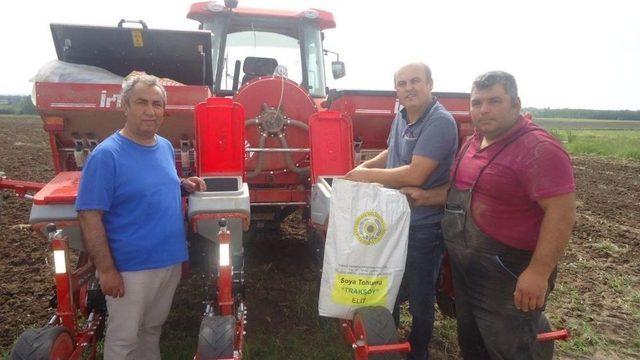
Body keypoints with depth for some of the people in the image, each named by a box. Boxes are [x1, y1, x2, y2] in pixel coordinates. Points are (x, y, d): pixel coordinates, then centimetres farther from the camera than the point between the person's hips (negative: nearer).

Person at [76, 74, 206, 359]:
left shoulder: (166, 147, 3)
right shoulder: (106, 154, -18)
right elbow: (89, 217, -18)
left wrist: (183, 184, -1)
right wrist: (106, 270, -19)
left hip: (171, 261, 7)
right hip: (130, 268, -6)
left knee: (153, 327, 26)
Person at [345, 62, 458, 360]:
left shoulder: (440, 122, -21)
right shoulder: (401, 117, 5)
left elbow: (415, 175, -29)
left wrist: (368, 175, -19)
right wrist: (367, 165, 3)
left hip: (423, 225, -8)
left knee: (420, 297, 12)